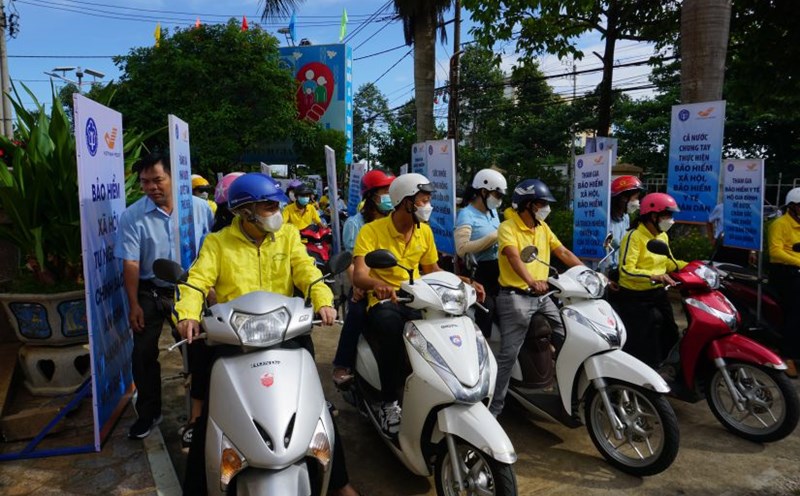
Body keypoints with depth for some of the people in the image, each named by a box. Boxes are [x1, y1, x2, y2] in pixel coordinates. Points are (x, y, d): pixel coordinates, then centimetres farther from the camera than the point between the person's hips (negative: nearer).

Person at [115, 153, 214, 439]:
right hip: (150, 294, 0)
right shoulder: (132, 217, -7)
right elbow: (130, 263, -8)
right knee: (143, 355, 4)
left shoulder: (200, 208, -6)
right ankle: (148, 413, 23)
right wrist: (134, 305, -10)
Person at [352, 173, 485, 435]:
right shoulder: (371, 231, -9)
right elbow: (359, 275, -20)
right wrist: (378, 284, -44)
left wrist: (467, 282, 2)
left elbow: (432, 269, 17)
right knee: (392, 329, -39)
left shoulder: (425, 231, 9)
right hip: (383, 302, -4)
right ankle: (388, 403, -23)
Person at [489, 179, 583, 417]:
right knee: (508, 355, -7)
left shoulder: (543, 227, 13)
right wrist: (531, 281, -44)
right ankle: (493, 407, 1)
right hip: (515, 298, -7)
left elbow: (563, 253, 12)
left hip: (542, 296, 7)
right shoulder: (508, 227, -11)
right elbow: (514, 257, -27)